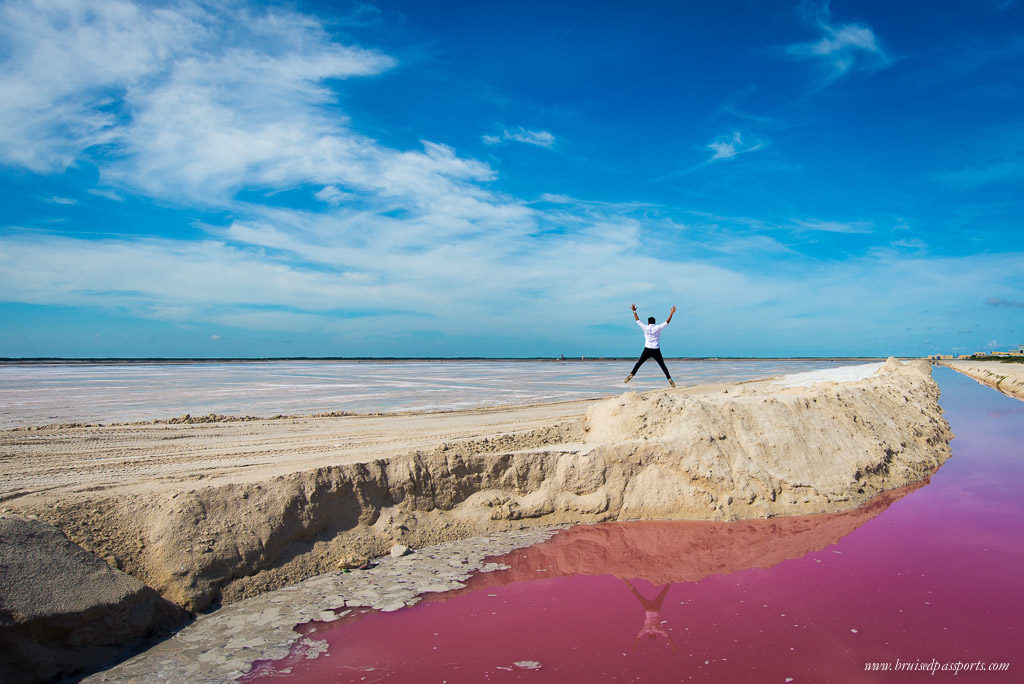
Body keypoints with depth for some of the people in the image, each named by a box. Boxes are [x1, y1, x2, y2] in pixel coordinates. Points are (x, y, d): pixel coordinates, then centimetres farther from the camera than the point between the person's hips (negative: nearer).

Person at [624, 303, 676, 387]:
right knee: (662, 365, 5)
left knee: (639, 363, 7)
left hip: (647, 349, 0)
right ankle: (669, 379, -3)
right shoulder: (658, 328, 1)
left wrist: (634, 311, 19)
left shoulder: (645, 328, 2)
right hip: (656, 351, 0)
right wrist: (672, 313, 11)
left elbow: (637, 320, 12)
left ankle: (631, 374, -6)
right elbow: (667, 322, 6)